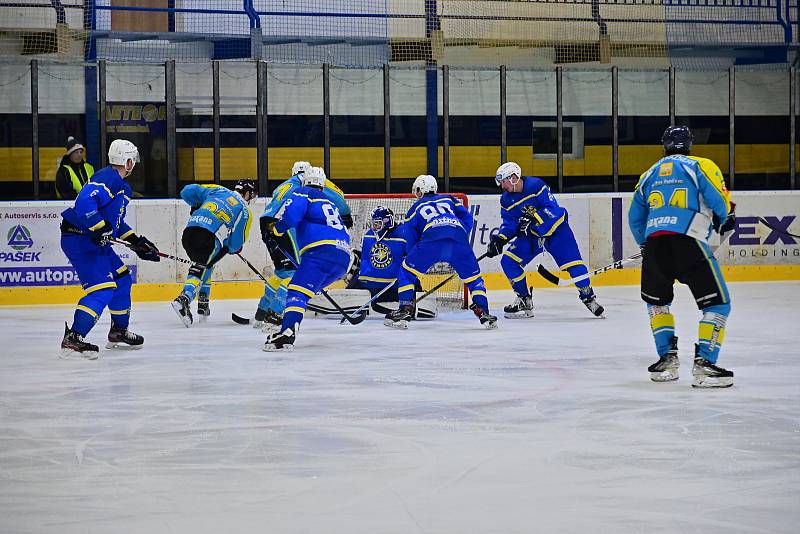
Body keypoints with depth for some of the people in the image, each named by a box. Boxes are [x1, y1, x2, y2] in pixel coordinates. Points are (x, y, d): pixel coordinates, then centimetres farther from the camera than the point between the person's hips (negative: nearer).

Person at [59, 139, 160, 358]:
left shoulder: (121, 185, 20)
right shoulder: (107, 178, -15)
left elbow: (117, 222, 27)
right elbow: (84, 202, -30)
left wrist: (137, 241, 20)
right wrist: (101, 228, -30)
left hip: (95, 241, 11)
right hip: (80, 239, -11)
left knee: (122, 280, 19)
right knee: (103, 289, -19)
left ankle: (119, 332, 32)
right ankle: (73, 339, -25)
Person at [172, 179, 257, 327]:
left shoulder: (218, 190, 22)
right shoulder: (244, 212, 11)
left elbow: (188, 192, 18)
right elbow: (235, 244, 9)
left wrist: (196, 206, 36)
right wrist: (236, 249, 33)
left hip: (188, 232, 6)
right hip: (208, 238, -6)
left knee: (205, 265, 25)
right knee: (200, 269, -8)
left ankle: (203, 304, 24)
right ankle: (184, 298, -34)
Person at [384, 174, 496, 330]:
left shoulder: (416, 208, 30)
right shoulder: (449, 199, 36)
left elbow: (410, 240, 25)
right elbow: (467, 218, 21)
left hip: (431, 238, -2)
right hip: (459, 238, 2)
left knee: (407, 271, 14)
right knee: (473, 276, 19)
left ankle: (405, 311, 5)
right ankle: (483, 312, 7)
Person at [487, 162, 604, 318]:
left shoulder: (536, 185, -23)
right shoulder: (506, 200, -4)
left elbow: (553, 209, -26)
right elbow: (509, 224, 0)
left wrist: (533, 218, -38)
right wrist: (499, 239, -17)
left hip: (556, 229, -5)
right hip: (531, 235, 5)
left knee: (573, 263, -13)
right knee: (508, 261, -9)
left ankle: (589, 298, 6)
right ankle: (525, 300, 3)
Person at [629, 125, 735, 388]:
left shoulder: (649, 174, 23)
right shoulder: (701, 166, 9)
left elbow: (635, 219, 28)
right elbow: (721, 202, 0)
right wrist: (725, 219, 22)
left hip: (654, 242, 4)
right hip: (688, 241, -4)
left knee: (656, 300, 27)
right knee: (717, 303, 2)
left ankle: (667, 357, 17)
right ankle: (704, 364, -10)